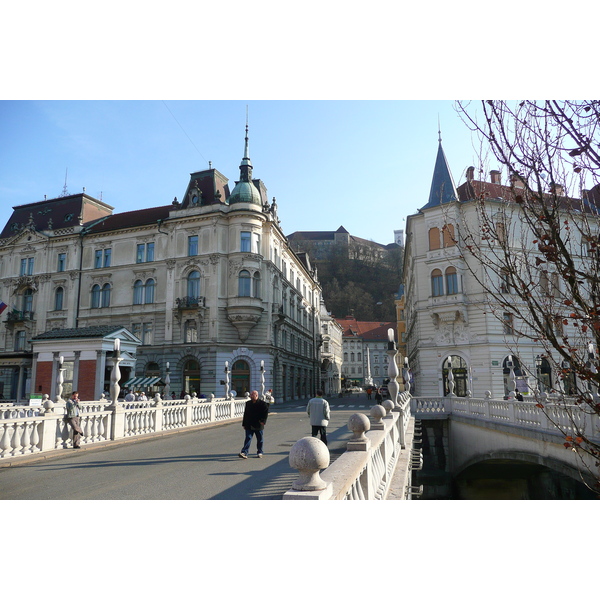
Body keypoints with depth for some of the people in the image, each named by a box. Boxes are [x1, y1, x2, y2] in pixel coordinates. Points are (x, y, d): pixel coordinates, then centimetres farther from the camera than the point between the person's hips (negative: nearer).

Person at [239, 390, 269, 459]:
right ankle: (244, 453, -12)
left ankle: (259, 453, 21)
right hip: (249, 426, 3)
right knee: (248, 439, -6)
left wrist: (263, 421, -15)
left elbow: (266, 413, -6)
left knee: (260, 440, 8)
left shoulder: (262, 403, -4)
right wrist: (244, 424, 11)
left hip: (258, 426, -3)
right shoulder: (248, 403, 10)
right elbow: (245, 414, 15)